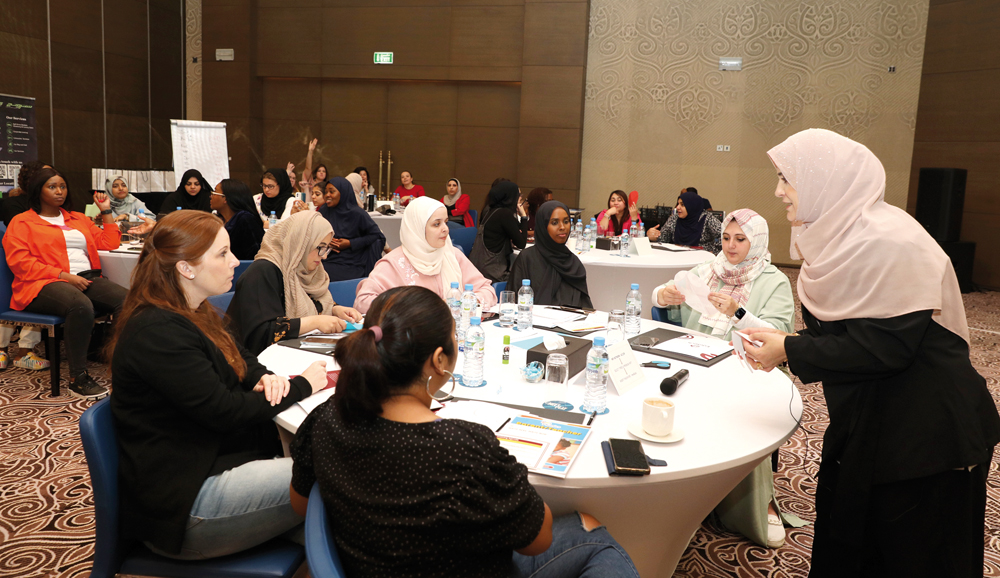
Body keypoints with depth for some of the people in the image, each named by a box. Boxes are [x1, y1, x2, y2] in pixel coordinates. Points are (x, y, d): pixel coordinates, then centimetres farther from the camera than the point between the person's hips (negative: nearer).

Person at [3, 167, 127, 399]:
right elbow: (19, 262, -2)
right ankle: (77, 378, -33)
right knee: (81, 306, -41)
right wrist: (65, 276, -13)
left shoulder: (78, 218, 29)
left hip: (87, 278, 5)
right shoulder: (22, 222, 13)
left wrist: (106, 210, 21)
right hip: (46, 284, -5)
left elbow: (110, 243, 25)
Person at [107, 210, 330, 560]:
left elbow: (240, 358, 22)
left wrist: (266, 379, -3)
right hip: (181, 501, -10)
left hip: (216, 460, 10)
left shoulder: (193, 314, 11)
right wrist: (301, 385, -9)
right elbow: (225, 412, -22)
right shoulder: (156, 333, -20)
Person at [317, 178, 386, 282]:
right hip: (328, 260, 4)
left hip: (351, 265, -4)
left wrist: (351, 243, -11)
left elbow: (377, 235, -6)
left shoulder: (357, 213, -6)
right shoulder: (324, 211, 8)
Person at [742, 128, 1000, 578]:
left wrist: (789, 350, -20)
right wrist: (781, 344, -5)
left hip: (925, 434, -9)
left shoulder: (885, 242, -23)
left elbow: (883, 347, -26)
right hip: (868, 423, 9)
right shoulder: (840, 235, 5)